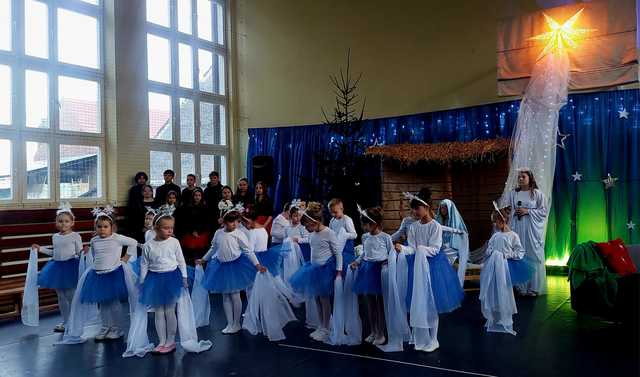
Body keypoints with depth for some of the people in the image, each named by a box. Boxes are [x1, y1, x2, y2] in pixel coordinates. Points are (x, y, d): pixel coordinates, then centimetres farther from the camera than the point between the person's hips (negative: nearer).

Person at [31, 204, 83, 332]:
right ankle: (65, 321, 26)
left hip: (70, 266, -6)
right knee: (61, 296, 14)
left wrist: (84, 252, -28)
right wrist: (40, 249, 22)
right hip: (57, 267, 6)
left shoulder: (75, 236, -8)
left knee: (71, 296, -2)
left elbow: (79, 252, -7)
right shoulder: (55, 237, 10)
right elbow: (54, 253, 21)